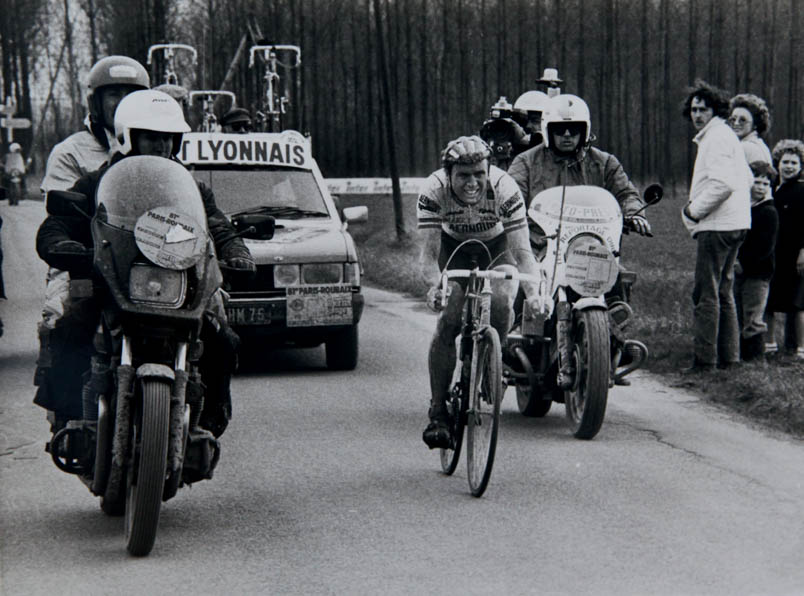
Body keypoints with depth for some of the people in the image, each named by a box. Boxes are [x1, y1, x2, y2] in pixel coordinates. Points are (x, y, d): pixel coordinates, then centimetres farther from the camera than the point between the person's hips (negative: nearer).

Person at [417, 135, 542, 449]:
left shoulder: (504, 189, -32)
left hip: (496, 247, 0)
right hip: (454, 248, 0)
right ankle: (438, 413, -13)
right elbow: (429, 250, -32)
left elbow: (521, 250, -33)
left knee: (501, 305, -28)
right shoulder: (433, 191, -30)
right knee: (449, 320, -21)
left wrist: (532, 290, -51)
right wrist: (435, 283, -54)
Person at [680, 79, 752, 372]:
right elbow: (747, 179, 25)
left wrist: (694, 210, -12)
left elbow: (722, 183, -23)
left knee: (706, 293, -10)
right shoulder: (727, 135, 21)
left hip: (717, 227, -11)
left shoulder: (716, 137, -11)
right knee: (723, 292, 16)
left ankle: (704, 359, -11)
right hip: (733, 224, 11)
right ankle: (728, 355, 21)